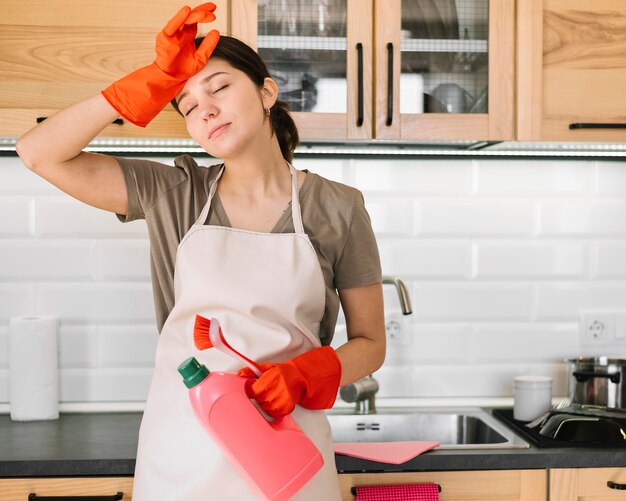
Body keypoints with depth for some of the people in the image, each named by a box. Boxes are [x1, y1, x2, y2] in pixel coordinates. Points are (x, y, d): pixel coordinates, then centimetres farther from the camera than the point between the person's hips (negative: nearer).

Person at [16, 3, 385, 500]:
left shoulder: (337, 208, -3)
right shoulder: (172, 195, 0)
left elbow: (369, 344, 2)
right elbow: (39, 152, -7)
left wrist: (301, 377, -18)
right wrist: (156, 81, -12)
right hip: (179, 452, 1)